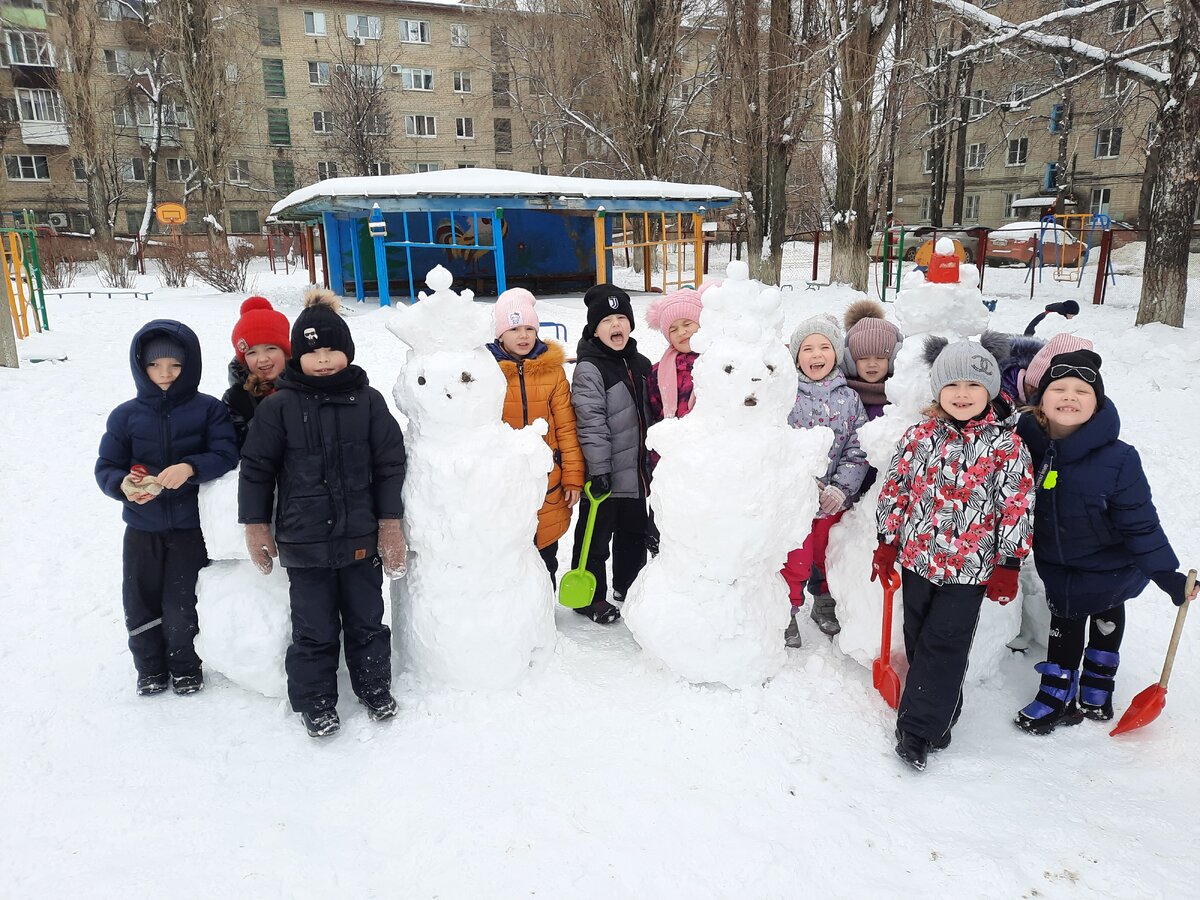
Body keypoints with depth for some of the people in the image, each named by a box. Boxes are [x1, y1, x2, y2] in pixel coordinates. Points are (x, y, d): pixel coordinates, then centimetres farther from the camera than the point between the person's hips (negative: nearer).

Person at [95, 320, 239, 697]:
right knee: (140, 602, 9)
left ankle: (186, 666, 28)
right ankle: (151, 668, 32)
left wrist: (190, 468, -30)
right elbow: (106, 467, 1)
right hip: (142, 528, 3)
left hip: (191, 526, -2)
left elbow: (226, 454, -13)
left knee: (182, 603, 3)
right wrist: (123, 484, -21)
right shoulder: (125, 415, 0)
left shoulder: (208, 409, -5)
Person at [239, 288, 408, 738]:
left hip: (361, 536, 1)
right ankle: (315, 701, 29)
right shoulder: (278, 406, -5)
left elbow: (390, 464, 0)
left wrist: (390, 523, -1)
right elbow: (256, 468, 1)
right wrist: (256, 526, 3)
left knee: (366, 620, 15)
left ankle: (374, 686, 36)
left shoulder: (368, 400, -2)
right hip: (304, 540, -1)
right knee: (314, 628, 10)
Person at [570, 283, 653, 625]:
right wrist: (599, 469, -22)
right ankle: (590, 597, 21)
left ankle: (628, 585, 39)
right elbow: (591, 423, -20)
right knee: (595, 537, 6)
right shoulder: (588, 368, -15)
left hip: (636, 471, 7)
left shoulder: (641, 364, 8)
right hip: (605, 474, -7)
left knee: (635, 532, 20)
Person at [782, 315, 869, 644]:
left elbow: (858, 449, -2)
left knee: (830, 556, 20)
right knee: (795, 561, 4)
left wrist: (841, 488, -13)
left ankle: (825, 605, 43)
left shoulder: (849, 398, 0)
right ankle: (788, 613, 25)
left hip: (835, 498, 3)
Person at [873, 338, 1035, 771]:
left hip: (970, 568, -4)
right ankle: (939, 713, 34)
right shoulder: (919, 436, 1)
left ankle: (917, 728, 10)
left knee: (944, 646, 0)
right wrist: (886, 544, 5)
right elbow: (894, 490, 6)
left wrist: (1008, 565, -5)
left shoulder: (1007, 447, -7)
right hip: (917, 559, 4)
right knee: (918, 639, 14)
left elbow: (1017, 507, -5)